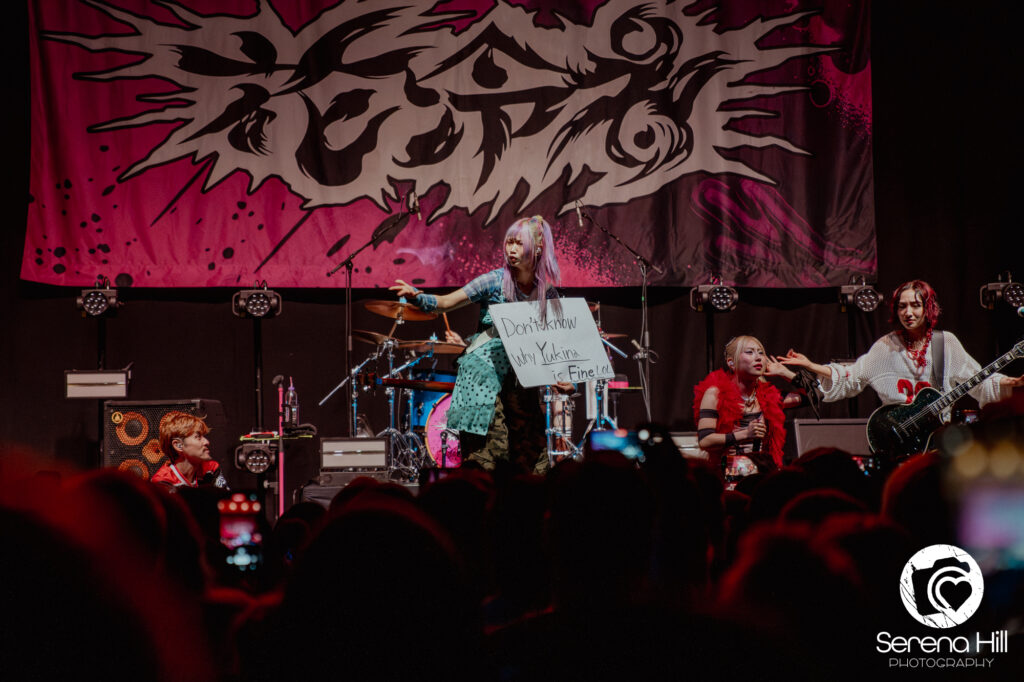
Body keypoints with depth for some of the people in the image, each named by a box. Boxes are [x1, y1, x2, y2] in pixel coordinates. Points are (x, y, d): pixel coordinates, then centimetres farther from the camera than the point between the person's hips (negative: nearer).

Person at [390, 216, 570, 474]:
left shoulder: (548, 294, 4)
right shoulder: (495, 281, -7)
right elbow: (446, 302, -11)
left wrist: (564, 378, -8)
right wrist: (416, 296, -30)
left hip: (520, 381, 4)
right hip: (484, 376, -4)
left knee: (534, 454, 2)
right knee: (485, 453, -10)